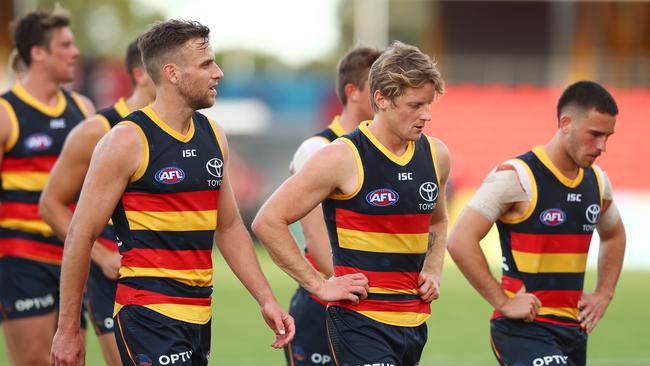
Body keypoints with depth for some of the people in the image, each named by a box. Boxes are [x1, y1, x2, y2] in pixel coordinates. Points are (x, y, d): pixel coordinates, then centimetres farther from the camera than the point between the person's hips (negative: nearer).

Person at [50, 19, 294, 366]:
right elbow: (80, 236, -7)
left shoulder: (213, 136, 13)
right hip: (148, 313, -7)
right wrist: (67, 330, -8)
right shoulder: (128, 140, -9)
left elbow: (229, 228, 22)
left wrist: (266, 299, 12)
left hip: (199, 314, 7)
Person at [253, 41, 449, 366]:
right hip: (360, 320, -7)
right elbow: (268, 222, -10)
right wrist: (319, 285, -10)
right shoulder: (343, 158, -11)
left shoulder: (436, 155, 9)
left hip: (414, 323, 7)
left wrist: (433, 270, 12)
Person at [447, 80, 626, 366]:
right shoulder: (515, 178, -12)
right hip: (524, 329, -8)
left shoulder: (597, 182, 11)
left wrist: (604, 294, 19)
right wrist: (503, 302, -16)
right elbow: (460, 241, -18)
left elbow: (613, 236, 33)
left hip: (573, 330, 8)